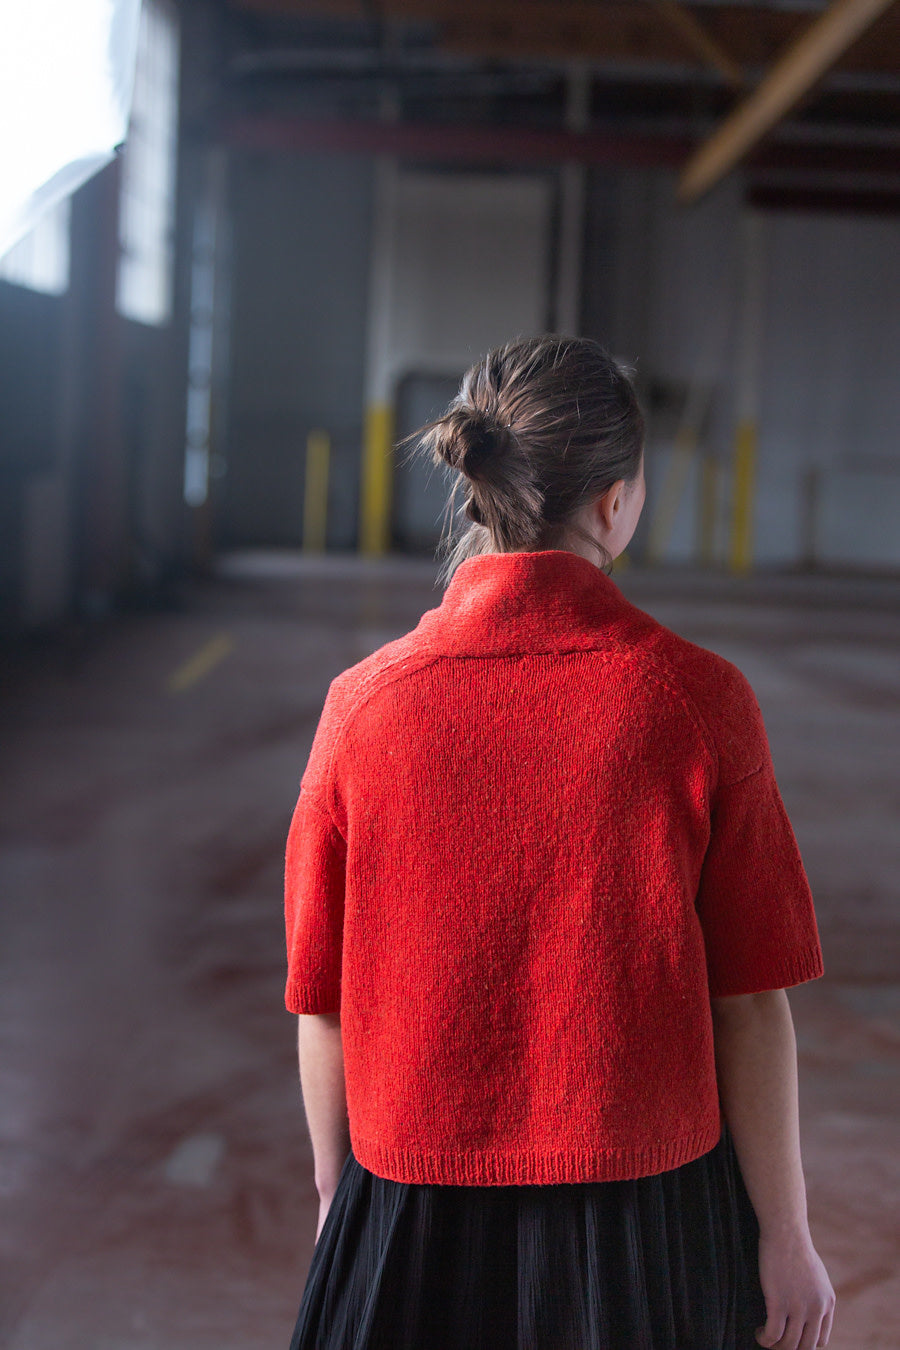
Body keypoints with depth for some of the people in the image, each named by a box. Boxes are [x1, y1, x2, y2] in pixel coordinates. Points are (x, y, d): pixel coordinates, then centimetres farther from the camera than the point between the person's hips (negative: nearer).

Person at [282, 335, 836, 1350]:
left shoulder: (365, 704, -11)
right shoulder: (697, 699, -15)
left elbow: (322, 1004, -5)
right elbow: (751, 1002, -11)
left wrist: (336, 1193, 12)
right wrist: (784, 1232, 1)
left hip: (417, 1225, 1)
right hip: (652, 1221, 0)